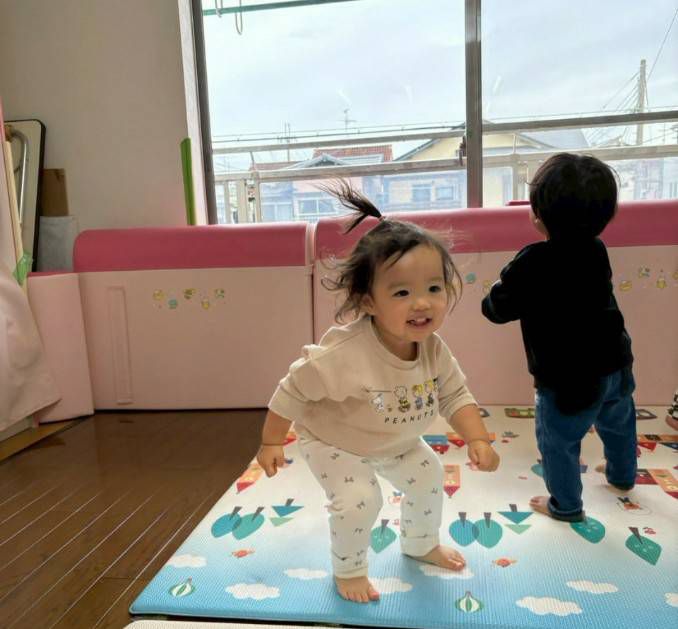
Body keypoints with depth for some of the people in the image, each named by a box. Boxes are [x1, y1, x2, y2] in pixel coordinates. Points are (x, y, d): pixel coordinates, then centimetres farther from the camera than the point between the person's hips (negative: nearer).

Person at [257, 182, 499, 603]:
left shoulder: (434, 350, -22)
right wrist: (271, 442, -18)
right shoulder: (344, 354, -41)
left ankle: (421, 544, 45)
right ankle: (348, 569, 15)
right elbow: (295, 389, -29)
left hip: (397, 442, 7)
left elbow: (455, 395, -10)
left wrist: (478, 439, -24)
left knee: (428, 475, 13)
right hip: (333, 442, -6)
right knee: (359, 500, -19)